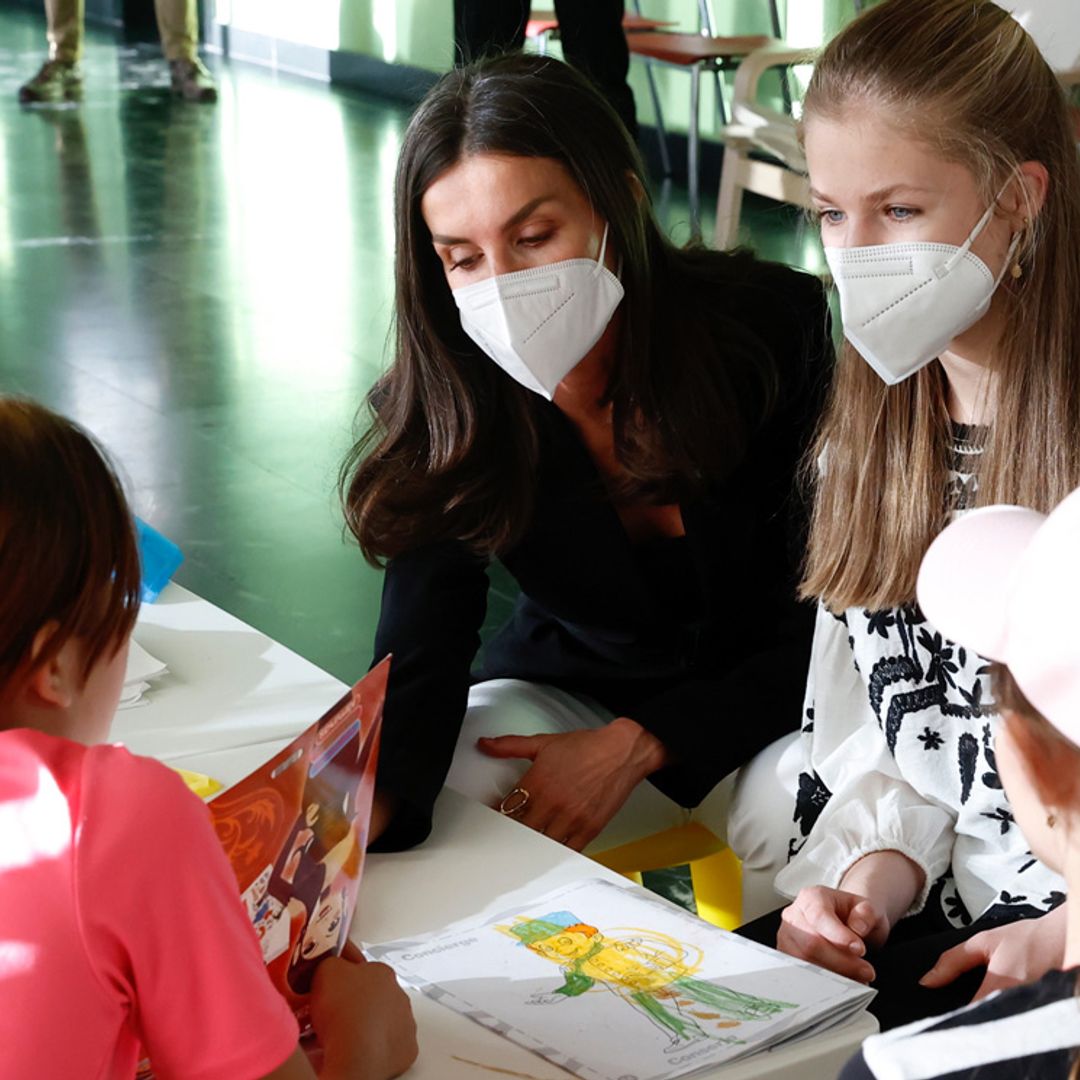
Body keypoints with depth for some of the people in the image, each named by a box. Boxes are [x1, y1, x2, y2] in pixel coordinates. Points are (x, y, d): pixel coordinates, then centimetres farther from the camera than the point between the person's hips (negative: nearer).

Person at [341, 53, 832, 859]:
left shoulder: (774, 330, -22)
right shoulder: (446, 406, -17)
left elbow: (825, 628, -17)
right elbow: (418, 662, -26)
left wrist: (632, 748, -26)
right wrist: (361, 804, -49)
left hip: (771, 704, -1)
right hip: (569, 693, 1)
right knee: (437, 802, -28)